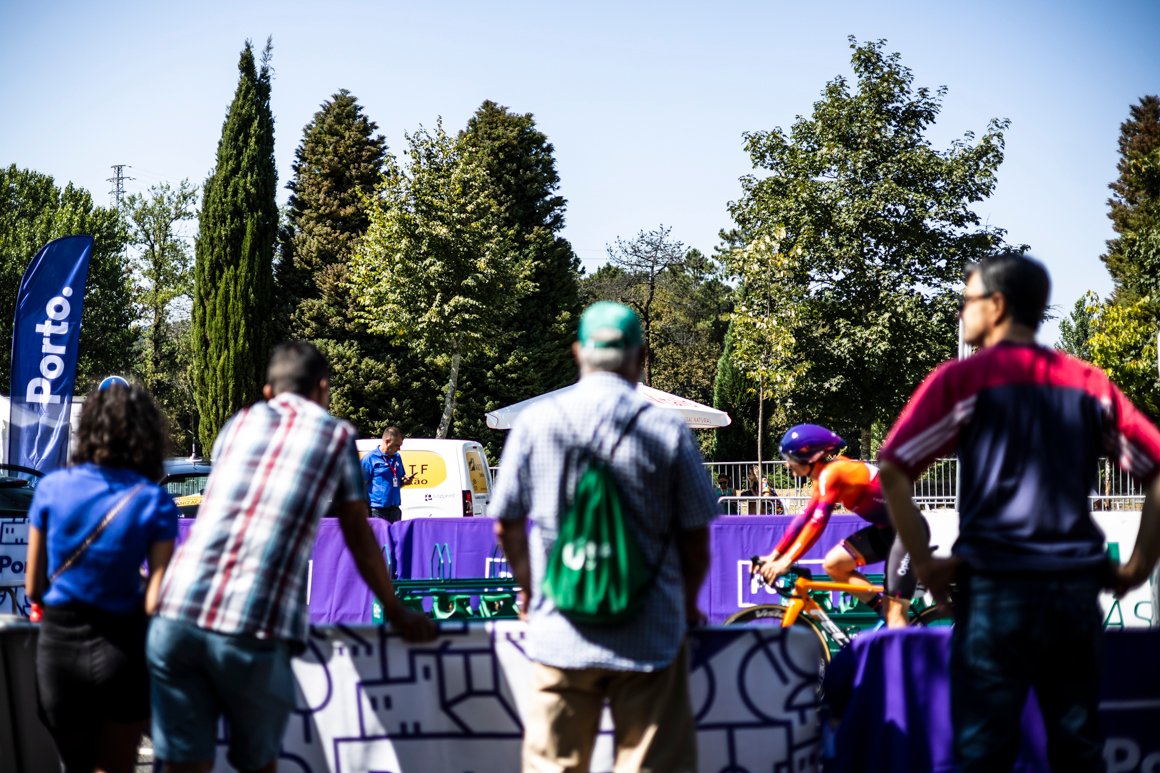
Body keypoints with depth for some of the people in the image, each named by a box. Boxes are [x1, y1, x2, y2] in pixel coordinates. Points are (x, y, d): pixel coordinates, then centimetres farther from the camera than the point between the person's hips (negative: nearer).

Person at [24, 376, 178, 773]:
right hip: (121, 651, -2)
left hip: (57, 649, 2)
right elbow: (153, 603, -15)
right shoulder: (155, 503, -9)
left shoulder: (51, 488, -4)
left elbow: (33, 589, 3)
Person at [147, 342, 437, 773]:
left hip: (177, 613, 3)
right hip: (253, 626, -3)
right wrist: (396, 613, 32)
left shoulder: (238, 424, 24)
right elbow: (359, 539, 19)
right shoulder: (336, 436, 13)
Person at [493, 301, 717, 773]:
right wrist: (688, 605, 18)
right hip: (651, 639, -2)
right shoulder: (668, 431, -4)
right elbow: (696, 539, 1)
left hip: (559, 632, 2)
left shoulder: (534, 424, 1)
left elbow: (506, 526, 8)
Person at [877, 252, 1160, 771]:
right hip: (1077, 589, 4)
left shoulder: (963, 378, -2)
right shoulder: (1090, 383, 9)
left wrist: (924, 564, -5)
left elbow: (893, 470, -11)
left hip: (996, 589, -4)